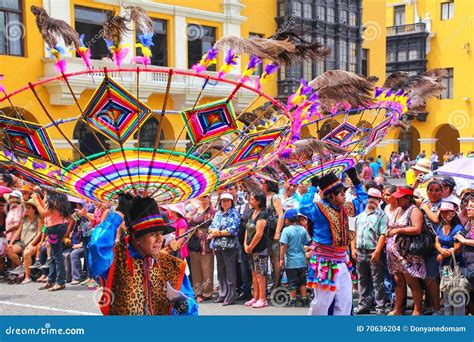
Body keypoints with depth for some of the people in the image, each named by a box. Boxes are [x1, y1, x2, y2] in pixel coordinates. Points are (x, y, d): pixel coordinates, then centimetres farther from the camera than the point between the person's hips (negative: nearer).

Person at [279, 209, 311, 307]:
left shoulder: (286, 230, -13)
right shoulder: (303, 230, 0)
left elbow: (283, 245, -17)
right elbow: (308, 242, 5)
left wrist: (281, 258, -12)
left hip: (291, 261, -4)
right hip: (301, 260, 4)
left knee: (292, 281, 5)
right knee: (302, 281, 14)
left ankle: (293, 300, 10)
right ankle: (304, 299, 14)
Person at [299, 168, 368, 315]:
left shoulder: (345, 209, 11)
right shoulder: (320, 209, -13)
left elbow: (362, 201, 26)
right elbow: (304, 207, -33)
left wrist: (356, 181, 18)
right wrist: (313, 187, -24)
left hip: (342, 262, 8)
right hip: (325, 263, -8)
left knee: (345, 301, 10)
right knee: (322, 302, -3)